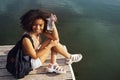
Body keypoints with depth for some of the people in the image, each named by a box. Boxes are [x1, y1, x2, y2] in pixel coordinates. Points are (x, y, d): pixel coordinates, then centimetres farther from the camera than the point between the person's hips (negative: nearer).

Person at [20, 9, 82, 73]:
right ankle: (69, 58, 7)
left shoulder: (40, 31, -10)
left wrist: (53, 24, -23)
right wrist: (50, 45, -24)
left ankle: (53, 65, -2)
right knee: (53, 44, -15)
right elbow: (35, 56, -26)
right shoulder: (26, 39, -32)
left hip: (37, 54, 8)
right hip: (32, 62, -8)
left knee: (54, 41, -3)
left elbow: (56, 38, -13)